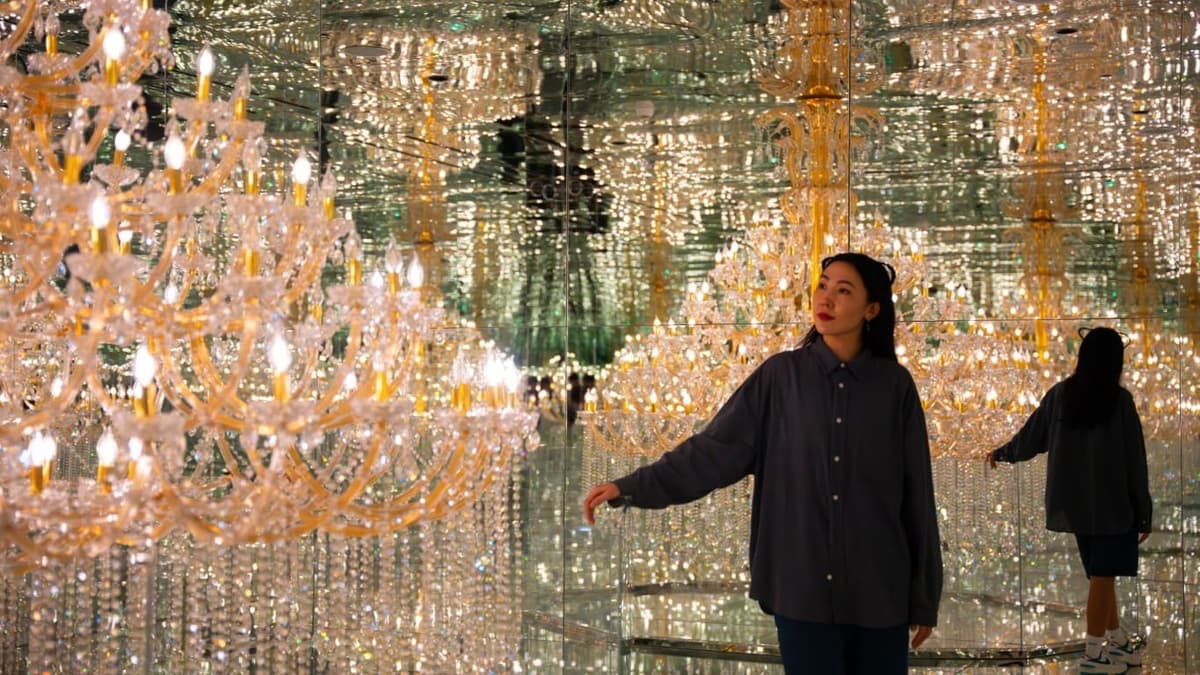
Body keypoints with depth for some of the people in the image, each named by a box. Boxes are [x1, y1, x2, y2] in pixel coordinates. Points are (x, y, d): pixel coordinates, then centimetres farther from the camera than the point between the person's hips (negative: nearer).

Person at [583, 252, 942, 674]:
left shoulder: (894, 385, 1)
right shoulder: (780, 375, 0)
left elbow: (916, 495, 3)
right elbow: (715, 450, -2)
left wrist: (925, 596, 5)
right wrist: (633, 487, -13)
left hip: (879, 589, 1)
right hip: (803, 584, 0)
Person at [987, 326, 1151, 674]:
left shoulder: (1060, 394, 0)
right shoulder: (1119, 400, -10)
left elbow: (1031, 438, 10)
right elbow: (1135, 459, -9)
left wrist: (1001, 453, 30)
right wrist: (1144, 511, -2)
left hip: (1075, 503, 5)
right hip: (1112, 502, -5)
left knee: (1101, 573, 16)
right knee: (1103, 575, 0)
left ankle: (1118, 642, 26)